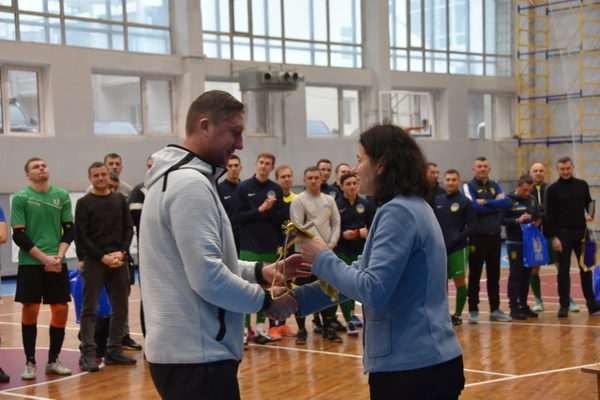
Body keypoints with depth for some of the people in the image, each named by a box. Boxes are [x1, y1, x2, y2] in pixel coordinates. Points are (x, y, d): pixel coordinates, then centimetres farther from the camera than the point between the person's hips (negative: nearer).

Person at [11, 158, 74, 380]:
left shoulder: (62, 196, 6)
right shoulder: (20, 198, -3)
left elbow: (69, 230, 7)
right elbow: (19, 235, -7)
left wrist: (59, 255, -9)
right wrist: (44, 258, -14)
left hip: (57, 263, 3)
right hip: (30, 263, -3)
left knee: (61, 309, 2)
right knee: (30, 310, -2)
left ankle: (53, 360, 15)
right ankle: (30, 362, 9)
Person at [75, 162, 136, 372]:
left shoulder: (120, 199, 10)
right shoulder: (84, 203, 0)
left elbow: (129, 229, 8)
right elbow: (80, 237, -5)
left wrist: (121, 252, -8)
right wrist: (103, 257, -12)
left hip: (119, 261, 4)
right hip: (94, 262, -4)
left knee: (121, 308, 6)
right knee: (89, 309, -4)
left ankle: (114, 350, 16)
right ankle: (88, 353, -1)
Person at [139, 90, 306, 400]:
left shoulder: (177, 177, 15)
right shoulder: (191, 183, -18)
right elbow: (209, 278, -24)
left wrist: (261, 271, 9)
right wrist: (266, 299, -11)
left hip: (181, 349, 10)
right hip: (197, 355, -10)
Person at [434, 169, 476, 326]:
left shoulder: (465, 202, -5)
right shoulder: (437, 200, 7)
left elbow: (472, 226, -7)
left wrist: (456, 240, -16)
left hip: (458, 248, -4)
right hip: (440, 248, 4)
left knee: (459, 281, 1)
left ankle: (457, 315, 10)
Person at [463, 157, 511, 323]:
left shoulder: (495, 185, 12)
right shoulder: (468, 186, -2)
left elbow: (505, 203, -5)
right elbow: (474, 207, -17)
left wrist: (485, 202, -14)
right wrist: (495, 205, -6)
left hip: (495, 236, 4)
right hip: (477, 237, -4)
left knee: (494, 274, 10)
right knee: (475, 274, 0)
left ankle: (495, 309, 17)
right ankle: (473, 310, 6)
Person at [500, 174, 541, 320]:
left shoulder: (532, 200, 9)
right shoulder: (508, 200, -6)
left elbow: (539, 217, 16)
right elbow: (501, 219, -11)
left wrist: (537, 222, -6)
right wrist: (517, 221, -22)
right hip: (514, 243, -5)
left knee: (527, 274, 10)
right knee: (515, 275, -3)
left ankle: (524, 305, 18)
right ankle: (514, 307, 0)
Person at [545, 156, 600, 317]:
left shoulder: (582, 185, 7)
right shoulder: (552, 189, -3)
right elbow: (549, 215, -4)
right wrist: (554, 237, -10)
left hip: (581, 232, 3)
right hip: (563, 234, -3)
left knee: (586, 268, 7)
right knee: (563, 270, 0)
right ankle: (564, 305, 5)